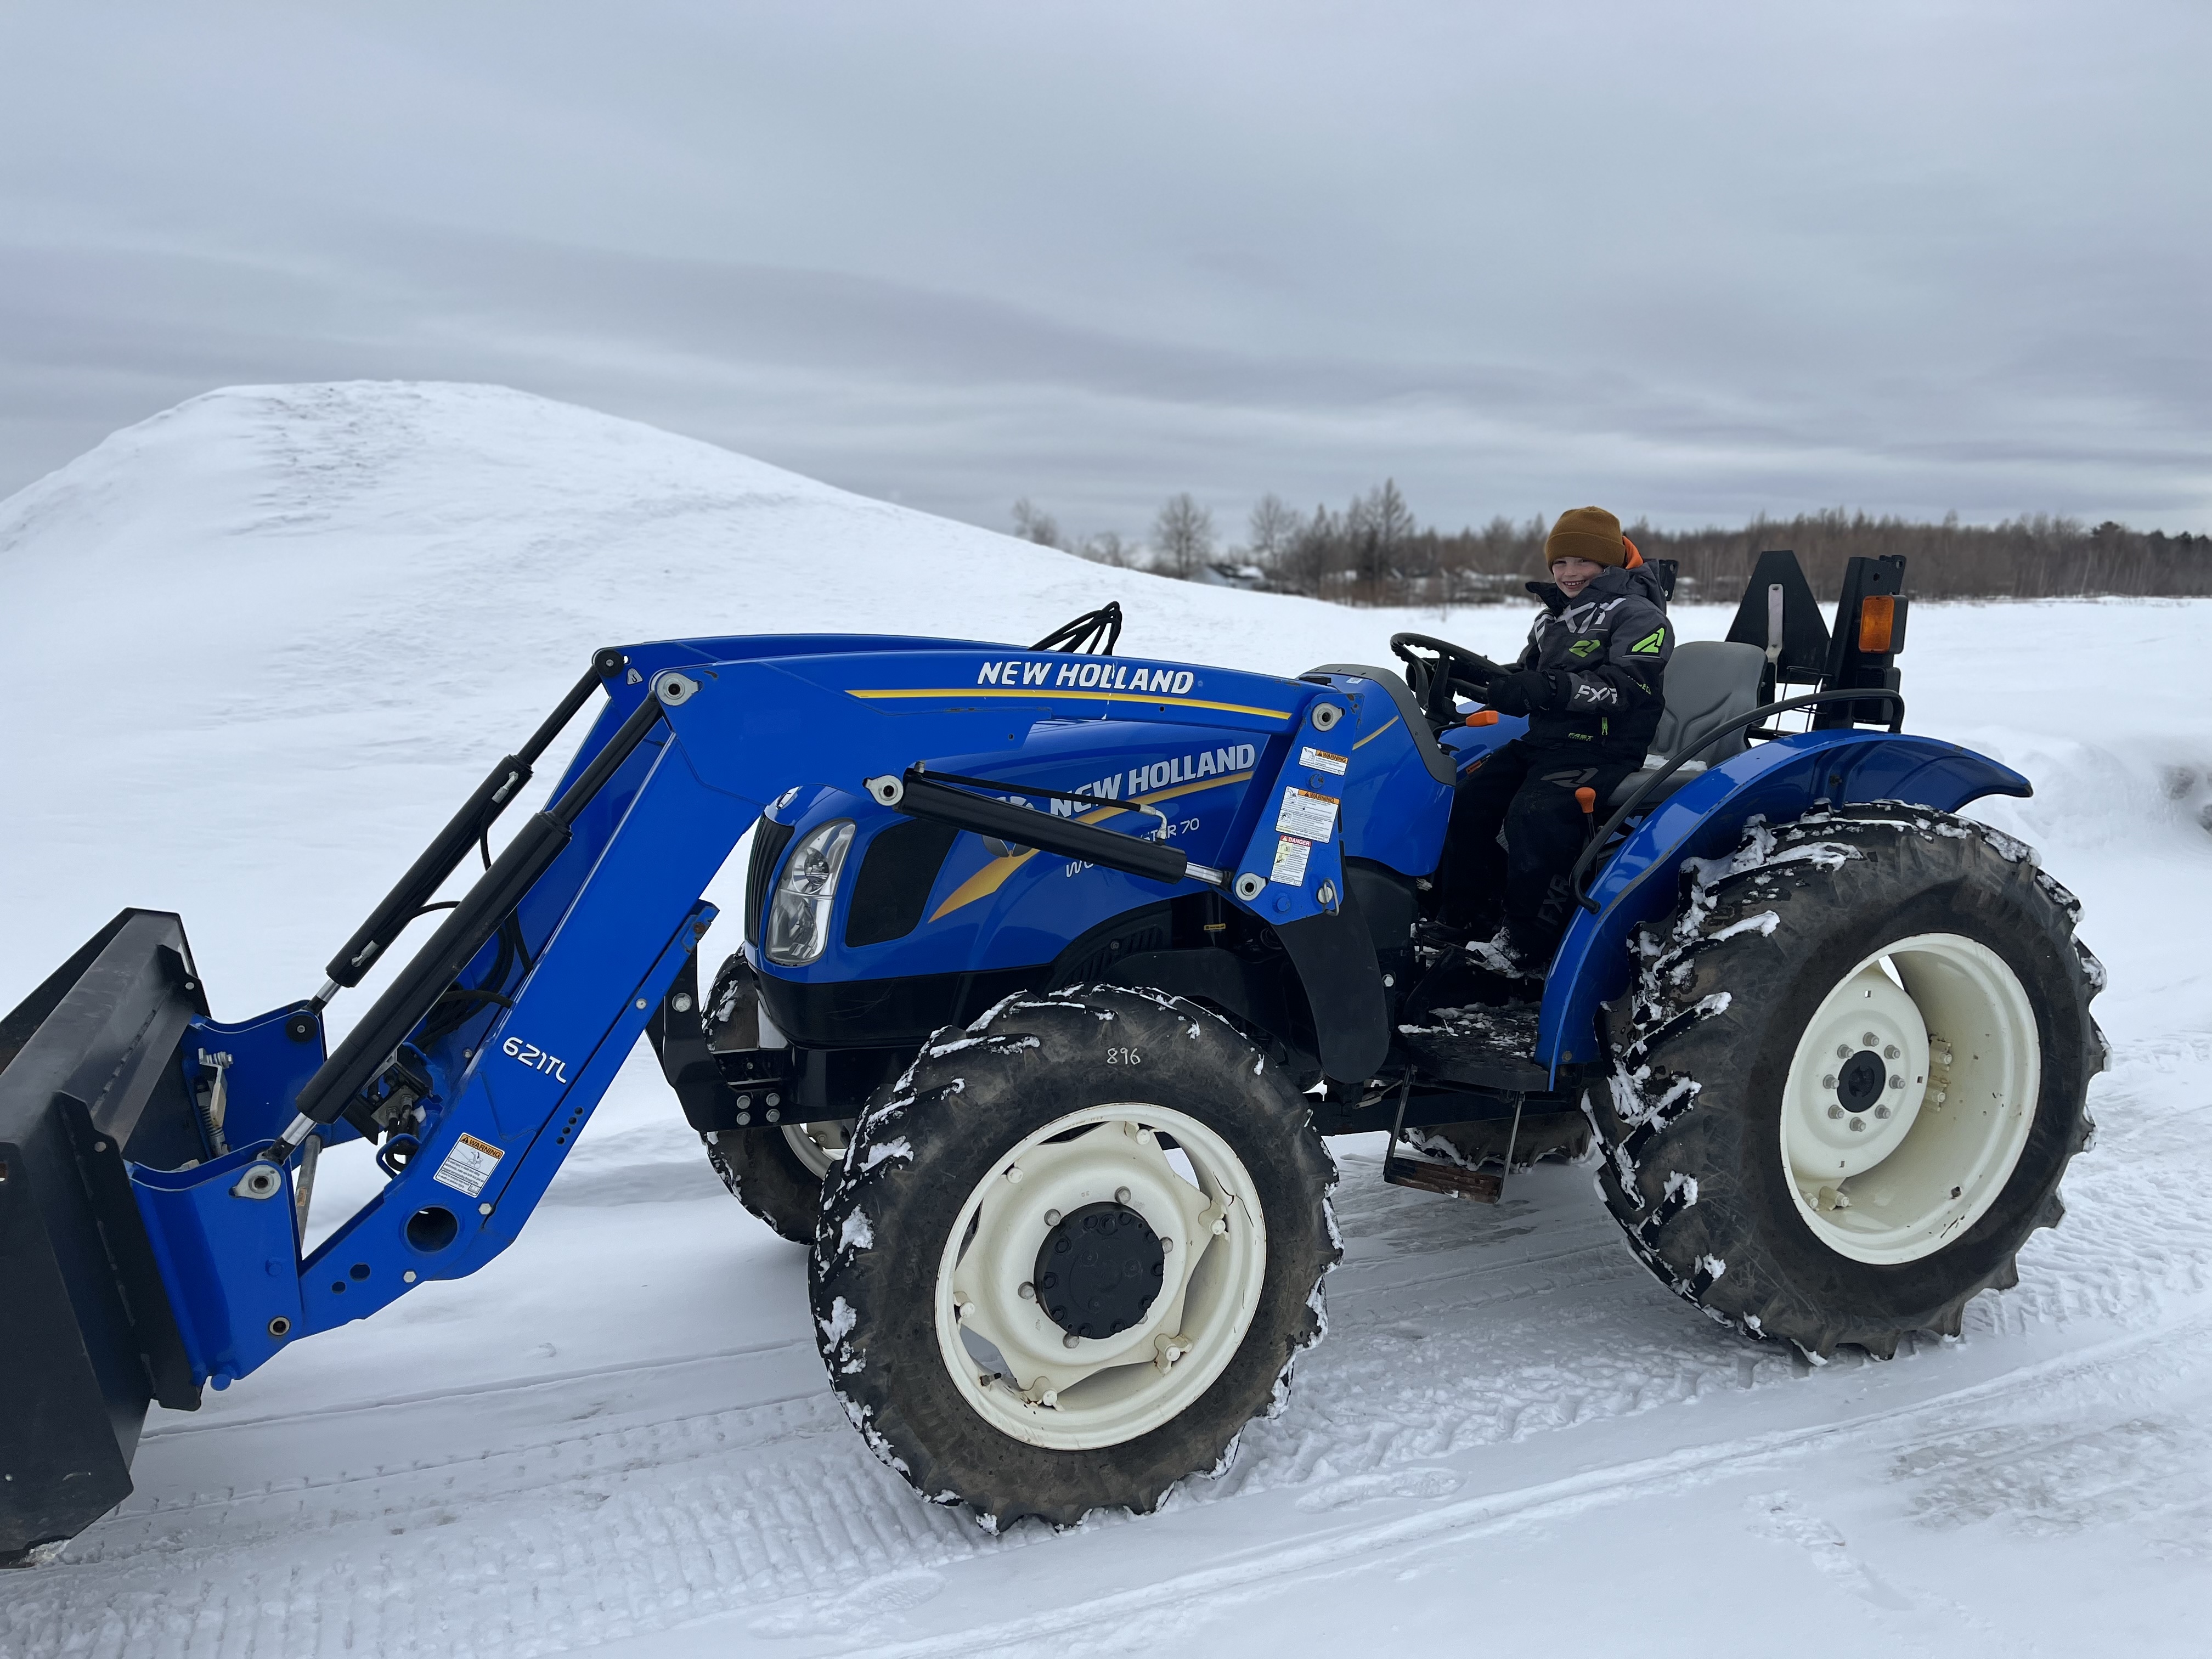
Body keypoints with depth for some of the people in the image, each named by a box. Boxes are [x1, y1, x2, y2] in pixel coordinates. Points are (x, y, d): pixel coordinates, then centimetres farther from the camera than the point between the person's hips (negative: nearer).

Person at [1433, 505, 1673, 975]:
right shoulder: (1551, 621, 23)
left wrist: (1559, 688, -31)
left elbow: (1630, 688, -18)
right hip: (1543, 741, 8)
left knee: (1535, 813, -32)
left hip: (1605, 748, -8)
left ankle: (1531, 945, -24)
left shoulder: (1639, 616, -3)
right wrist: (1506, 687, -5)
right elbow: (1527, 682, 22)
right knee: (1468, 799, -11)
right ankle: (1465, 919, -3)